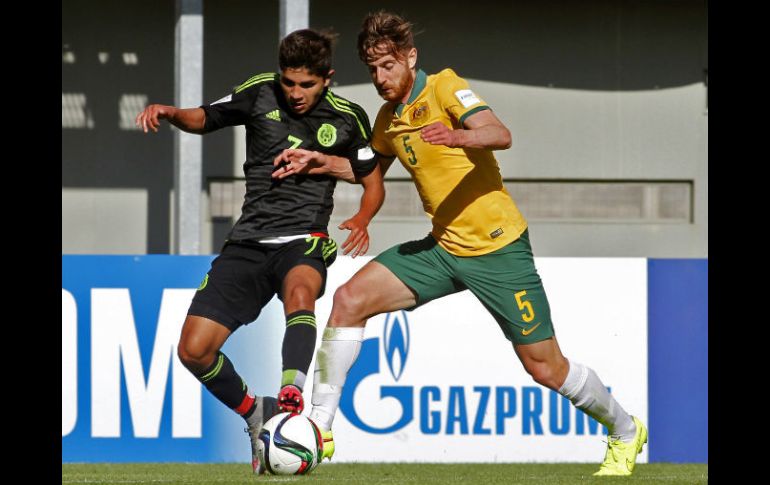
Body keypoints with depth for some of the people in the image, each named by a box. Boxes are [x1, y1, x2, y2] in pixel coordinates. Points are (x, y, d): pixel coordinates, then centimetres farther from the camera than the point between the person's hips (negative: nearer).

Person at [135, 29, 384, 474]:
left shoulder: (348, 118, 2)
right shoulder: (260, 94, 4)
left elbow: (373, 182, 12)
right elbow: (203, 119, 16)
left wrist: (362, 220, -9)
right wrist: (168, 113, -6)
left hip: (303, 240, -3)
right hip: (249, 241, 3)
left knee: (300, 291, -40)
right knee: (194, 350, -8)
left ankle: (292, 399, -57)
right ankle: (256, 414, 18)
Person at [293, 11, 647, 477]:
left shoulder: (443, 87, -13)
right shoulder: (389, 118, 8)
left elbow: (500, 134, -29)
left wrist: (459, 135, -50)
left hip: (498, 248, -6)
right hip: (442, 248, 6)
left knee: (547, 367, -1)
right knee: (350, 299, -13)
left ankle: (625, 431, 25)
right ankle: (320, 426, -9)